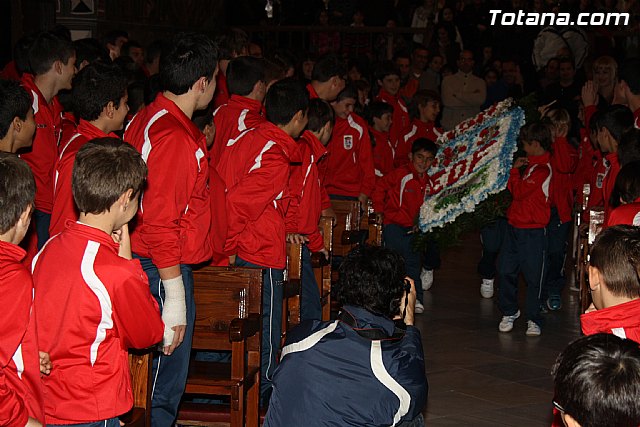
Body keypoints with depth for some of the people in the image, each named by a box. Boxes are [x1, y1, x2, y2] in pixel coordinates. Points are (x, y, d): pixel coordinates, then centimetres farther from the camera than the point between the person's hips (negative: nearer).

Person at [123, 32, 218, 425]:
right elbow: (160, 224, -23)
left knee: (168, 366, 17)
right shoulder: (175, 137, -21)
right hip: (165, 269, -10)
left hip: (144, 258, 10)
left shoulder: (147, 119, 9)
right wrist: (175, 298, -20)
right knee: (169, 367, -1)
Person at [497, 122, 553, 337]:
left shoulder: (542, 169, -18)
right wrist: (516, 170, 4)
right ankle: (509, 312, 26)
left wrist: (515, 170, -7)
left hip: (533, 231, -9)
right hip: (514, 226, 9)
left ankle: (533, 319, 10)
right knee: (506, 271, 12)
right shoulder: (532, 164, 13)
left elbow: (518, 191, -20)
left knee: (533, 276, 1)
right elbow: (516, 190, 18)